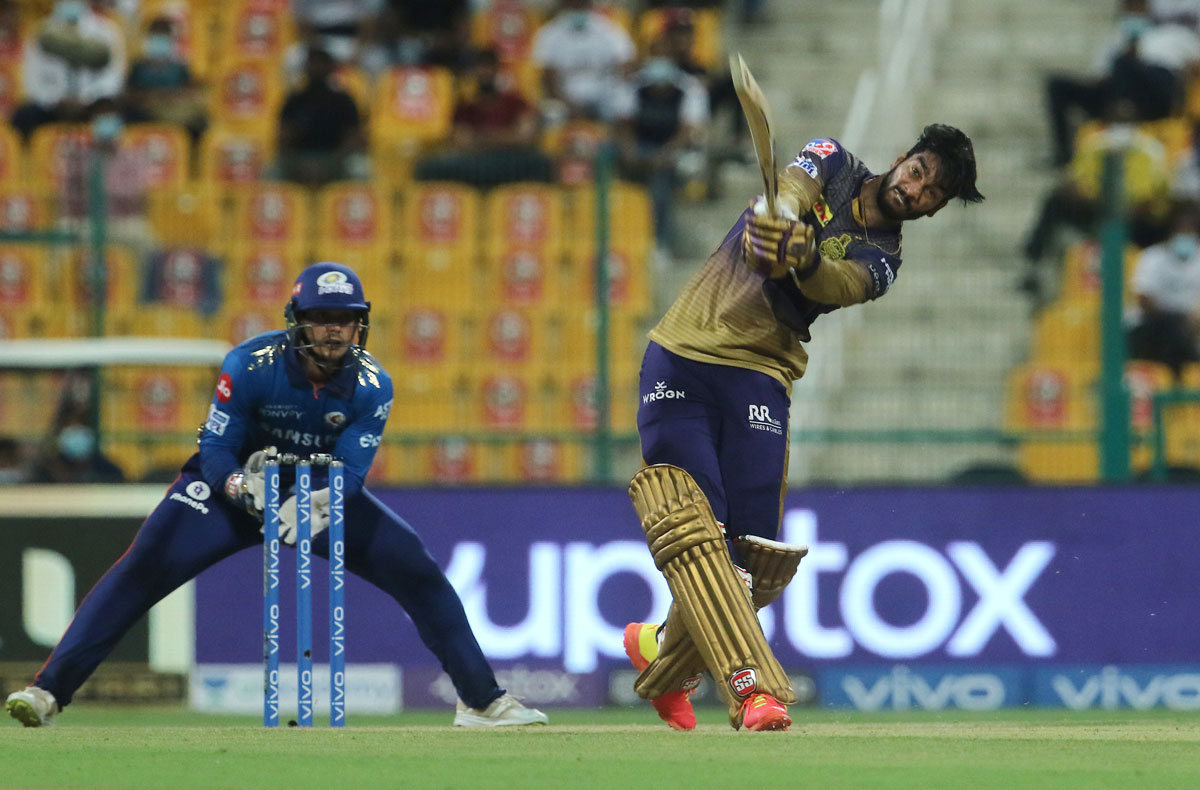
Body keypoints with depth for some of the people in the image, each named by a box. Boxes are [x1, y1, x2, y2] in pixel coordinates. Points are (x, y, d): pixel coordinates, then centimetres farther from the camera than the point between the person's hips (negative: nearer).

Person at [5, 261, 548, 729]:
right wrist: (244, 486, -44)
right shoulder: (250, 366, -26)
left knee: (420, 573, -11)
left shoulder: (371, 386, -19)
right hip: (236, 482, -2)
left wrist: (318, 504, -46)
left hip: (325, 492, 2)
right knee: (142, 568, -22)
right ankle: (48, 692, -24)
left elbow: (350, 471, -24)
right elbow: (215, 452, -22)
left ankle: (482, 701, 3)